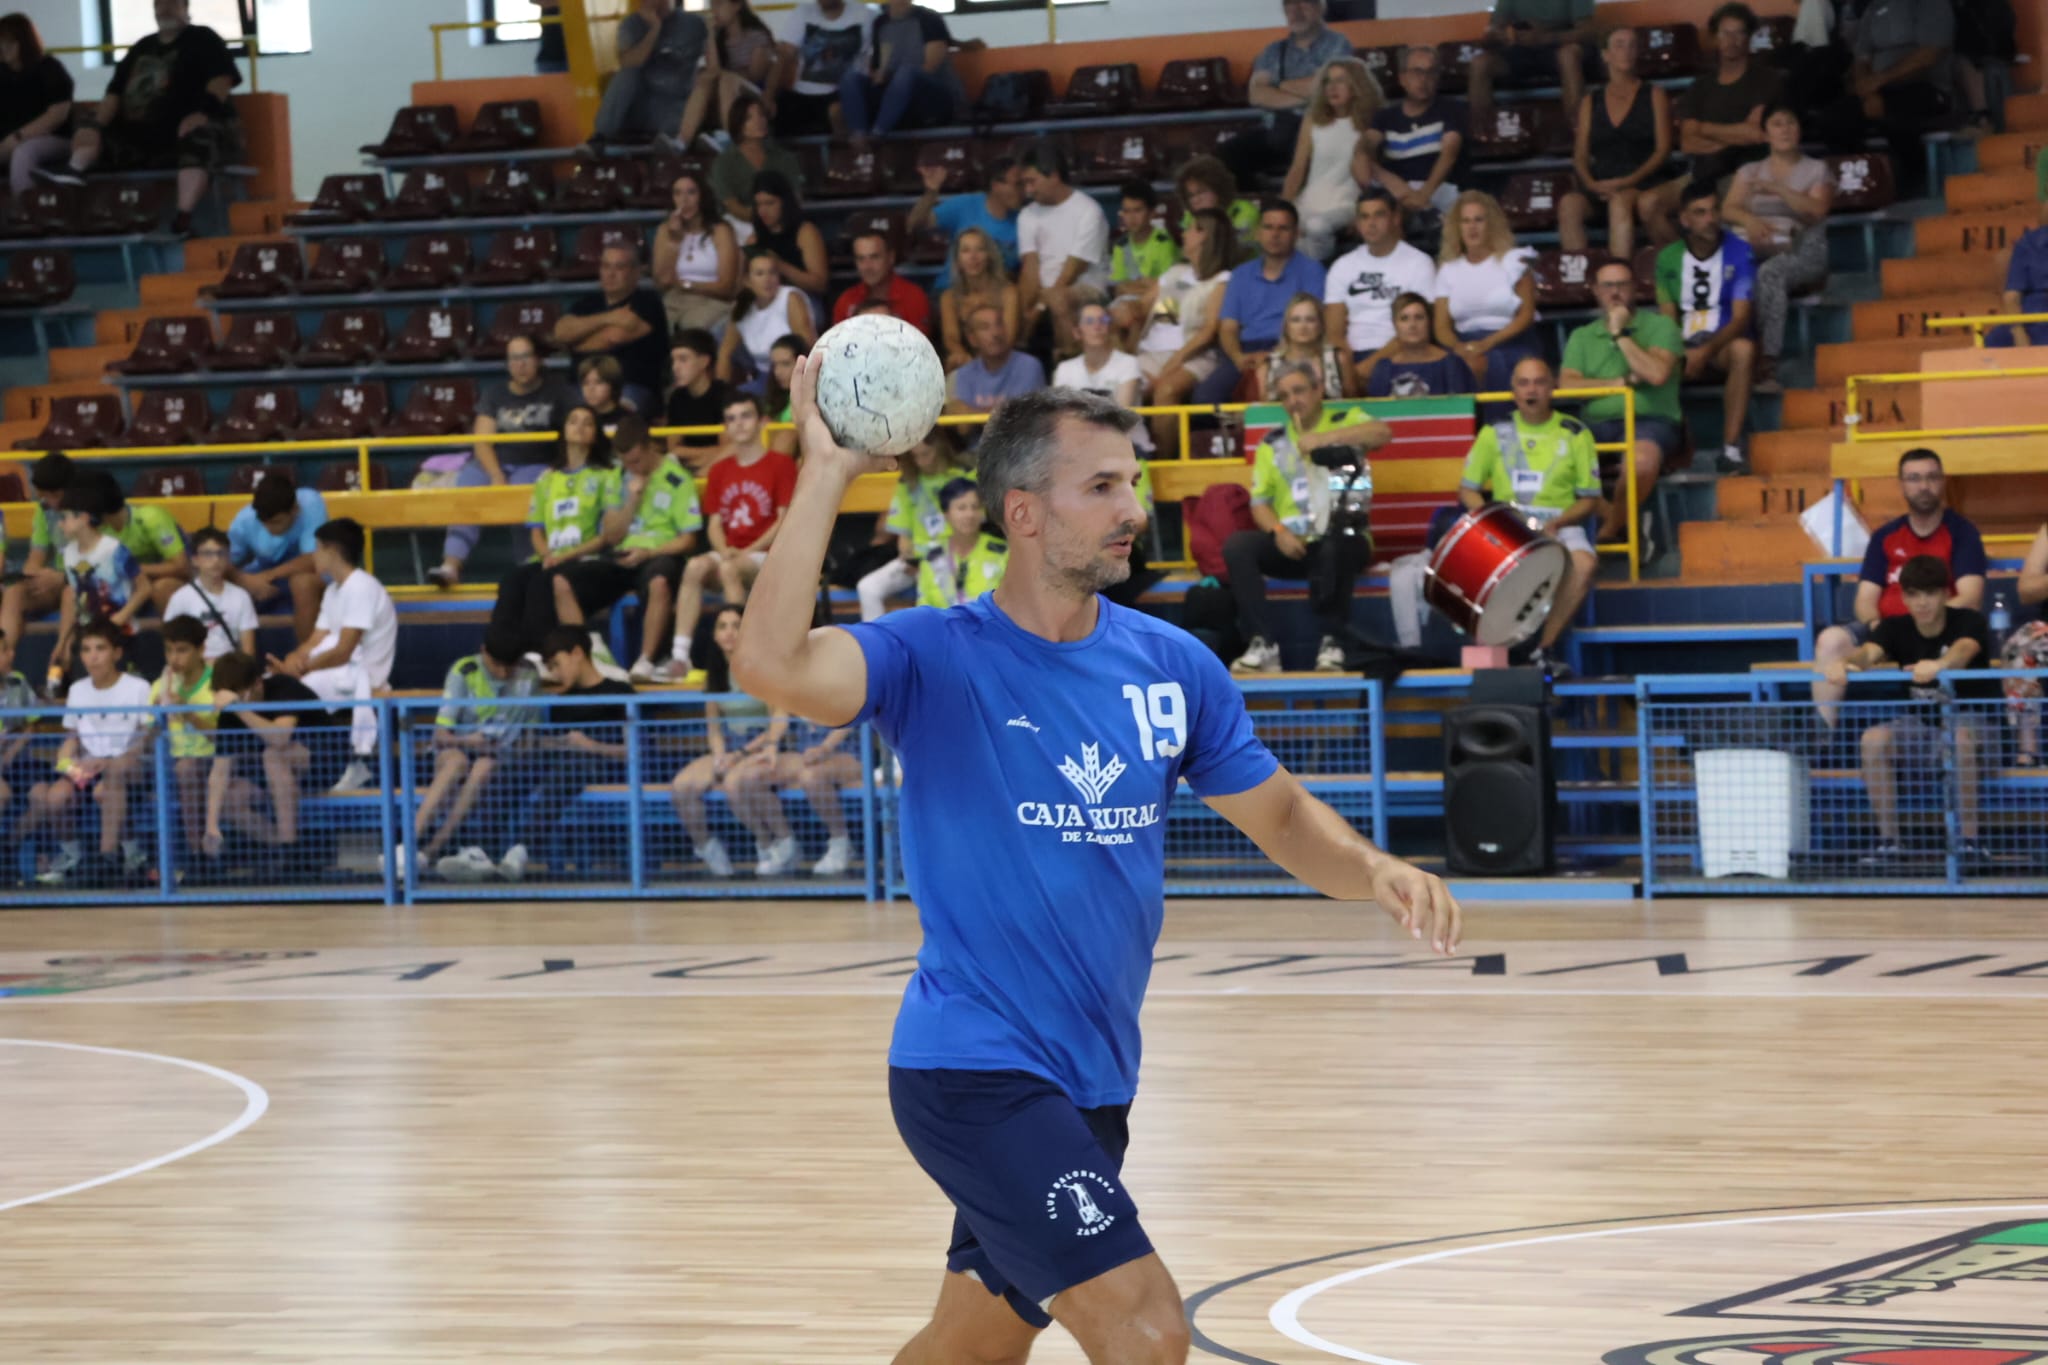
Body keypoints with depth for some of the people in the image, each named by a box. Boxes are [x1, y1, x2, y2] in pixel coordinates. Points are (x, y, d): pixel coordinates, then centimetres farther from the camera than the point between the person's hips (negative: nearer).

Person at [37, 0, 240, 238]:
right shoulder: (142, 48, 24)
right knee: (85, 119, 2)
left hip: (185, 129, -7)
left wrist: (203, 111, -27)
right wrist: (99, 122, -3)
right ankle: (76, 169, -31)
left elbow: (223, 78, -10)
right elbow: (115, 91, 16)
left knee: (199, 138, -41)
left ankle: (183, 218, -55)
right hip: (140, 134, 7)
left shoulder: (201, 39, 7)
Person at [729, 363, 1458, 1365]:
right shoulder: (935, 660, -13)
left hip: (1088, 1083, 7)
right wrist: (826, 475, -28)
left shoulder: (1169, 666, 4)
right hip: (976, 1070, -7)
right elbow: (771, 665, -31)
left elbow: (1281, 817, 15)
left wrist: (1377, 873, -6)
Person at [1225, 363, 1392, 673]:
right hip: (1292, 544, 3)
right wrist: (1278, 532, -13)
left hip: (1344, 539, -3)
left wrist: (1324, 438, -24)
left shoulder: (1345, 422, 7)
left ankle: (1331, 642, -27)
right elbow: (1260, 502, 8)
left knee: (1334, 545, -38)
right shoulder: (1272, 445, 15)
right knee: (1237, 546, -23)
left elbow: (1383, 433, -15)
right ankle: (1264, 644, -27)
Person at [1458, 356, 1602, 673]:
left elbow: (1589, 500, 6)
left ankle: (1544, 649, -23)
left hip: (1560, 526, -1)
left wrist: (1557, 523, -13)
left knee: (1584, 564, -35)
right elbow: (1467, 488, 15)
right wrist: (1480, 509, -8)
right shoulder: (1495, 432, 12)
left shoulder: (1574, 434, 7)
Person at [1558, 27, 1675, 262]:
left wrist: (1628, 181, -13)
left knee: (1621, 201, -39)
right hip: (1600, 182, 3)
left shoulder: (1654, 96, 13)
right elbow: (1580, 155, 13)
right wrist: (1591, 183, -11)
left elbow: (1662, 150, 2)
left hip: (1644, 181, -3)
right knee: (1569, 203, -31)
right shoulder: (1590, 102, 21)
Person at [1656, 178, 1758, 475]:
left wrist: (1706, 351, -25)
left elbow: (1740, 318, -10)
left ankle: (1731, 448, -38)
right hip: (1683, 348, 2)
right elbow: (1667, 318, 3)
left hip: (1722, 346, -2)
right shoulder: (1668, 258, 5)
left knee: (1743, 349, -38)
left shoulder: (1739, 252, -4)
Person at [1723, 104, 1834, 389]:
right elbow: (1728, 209, 9)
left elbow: (1817, 209, -4)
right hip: (1757, 248, 2)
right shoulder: (1749, 171, 24)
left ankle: (1767, 360, -47)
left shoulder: (1816, 170, 15)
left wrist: (1777, 190, -13)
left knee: (1770, 273, -39)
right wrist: (1748, 219, -14)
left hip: (1803, 250, -2)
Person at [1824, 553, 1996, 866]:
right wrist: (1842, 663, -50)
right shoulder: (1896, 629, -3)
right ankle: (1888, 842, -18)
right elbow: (1868, 652, -25)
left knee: (1959, 738, -39)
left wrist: (1939, 664, -63)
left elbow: (1964, 649, -38)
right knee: (1873, 739, -26)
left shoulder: (1969, 621, -13)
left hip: (1970, 721, -4)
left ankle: (1969, 841, -29)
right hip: (1920, 725, 4)